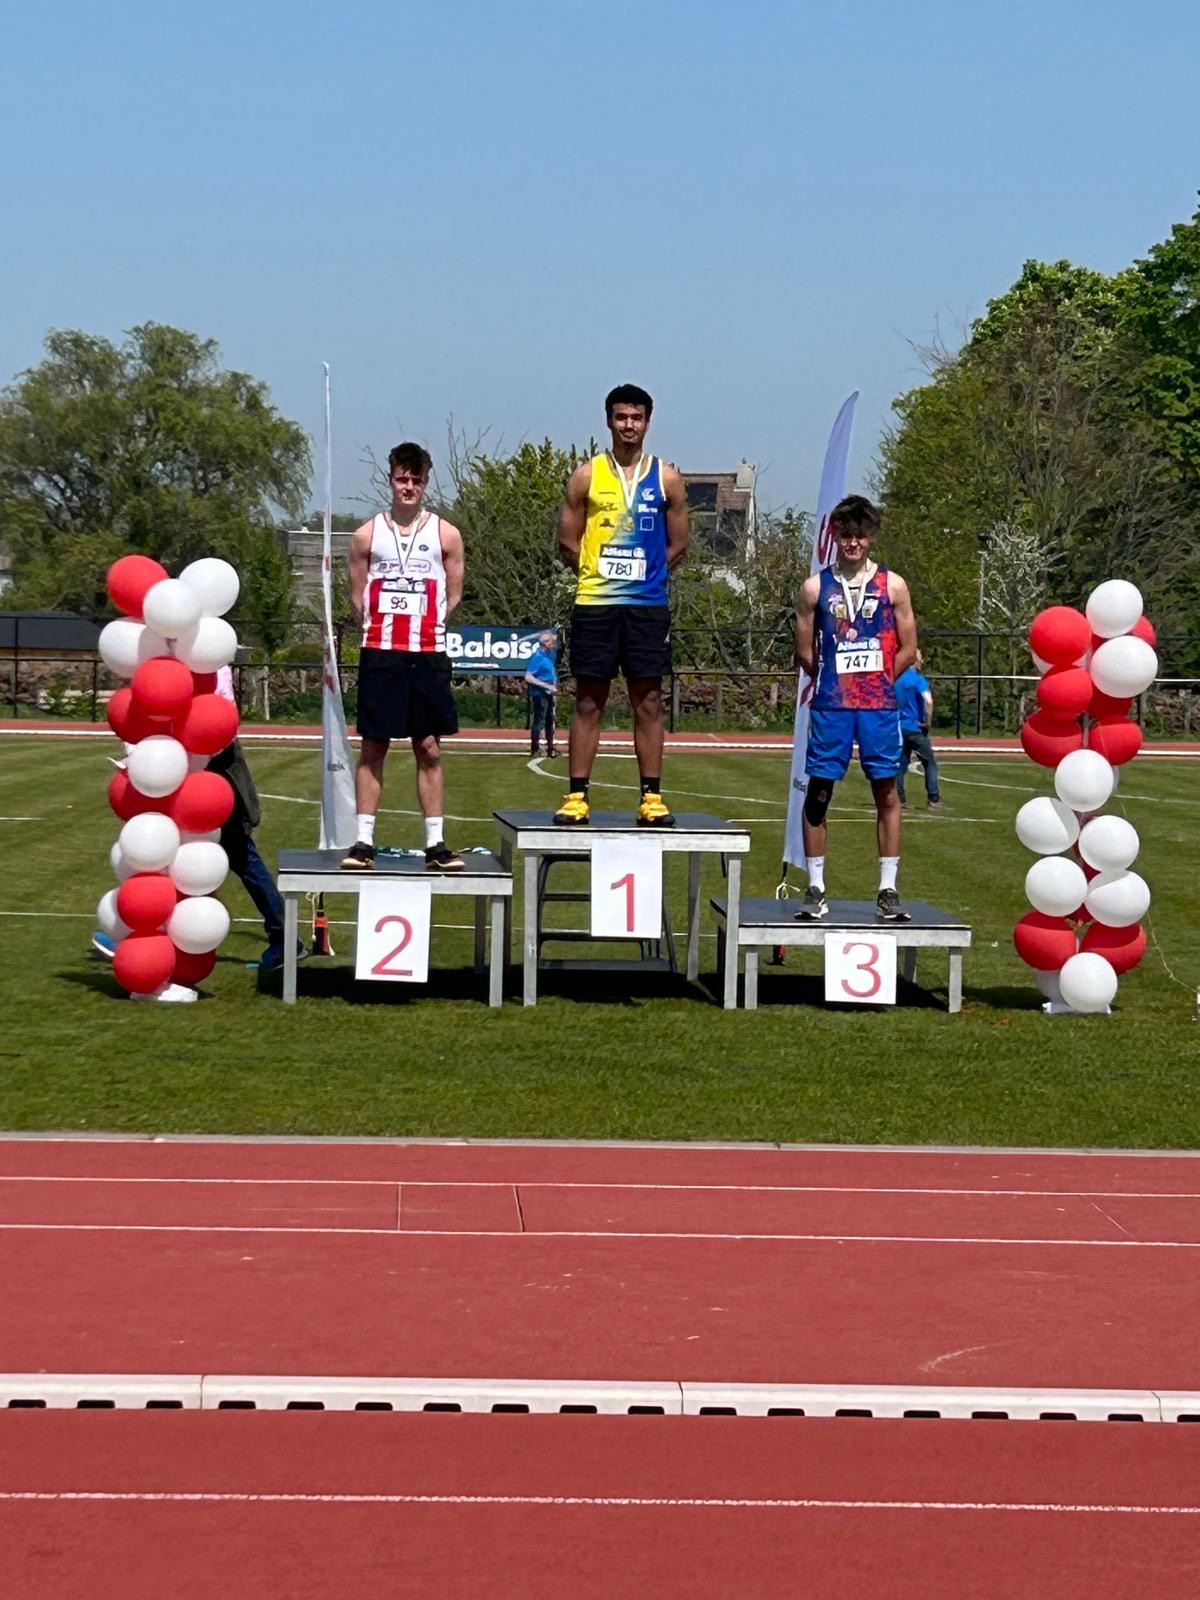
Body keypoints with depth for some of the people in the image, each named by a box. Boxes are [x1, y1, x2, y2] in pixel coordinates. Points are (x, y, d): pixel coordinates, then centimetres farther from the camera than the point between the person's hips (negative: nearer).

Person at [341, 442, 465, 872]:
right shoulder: (368, 535, 5)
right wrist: (379, 631, 5)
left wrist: (429, 629, 8)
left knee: (429, 749, 3)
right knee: (373, 748, 1)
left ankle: (436, 843, 5)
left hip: (429, 655, 0)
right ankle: (364, 841, 3)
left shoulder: (446, 535, 5)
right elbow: (357, 598, 10)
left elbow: (453, 598, 10)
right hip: (379, 655, 0)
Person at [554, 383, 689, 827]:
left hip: (648, 606, 1)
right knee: (588, 702, 2)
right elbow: (568, 544, 5)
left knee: (648, 703, 2)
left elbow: (677, 546, 10)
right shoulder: (586, 476, 3)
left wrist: (643, 574, 7)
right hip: (594, 603, -1)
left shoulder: (666, 479, 6)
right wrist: (602, 572, 5)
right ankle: (576, 797, 4)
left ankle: (652, 798, 6)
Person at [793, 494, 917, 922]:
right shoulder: (816, 587, 4)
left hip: (879, 705, 0)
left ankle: (888, 890, 7)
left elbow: (907, 650, 7)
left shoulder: (892, 586, 4)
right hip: (830, 706, 0)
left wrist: (875, 683, 8)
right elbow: (805, 651, 8)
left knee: (886, 791, 2)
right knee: (819, 790, 1)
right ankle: (815, 890, 8)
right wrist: (833, 681, 10)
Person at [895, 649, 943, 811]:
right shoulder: (918, 679, -12)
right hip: (916, 729, -6)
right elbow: (928, 701, -26)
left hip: (900, 728, 6)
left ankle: (899, 799, 8)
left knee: (901, 764, 12)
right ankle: (934, 800, -2)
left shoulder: (895, 679, 7)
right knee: (930, 764, 3)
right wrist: (927, 722, -15)